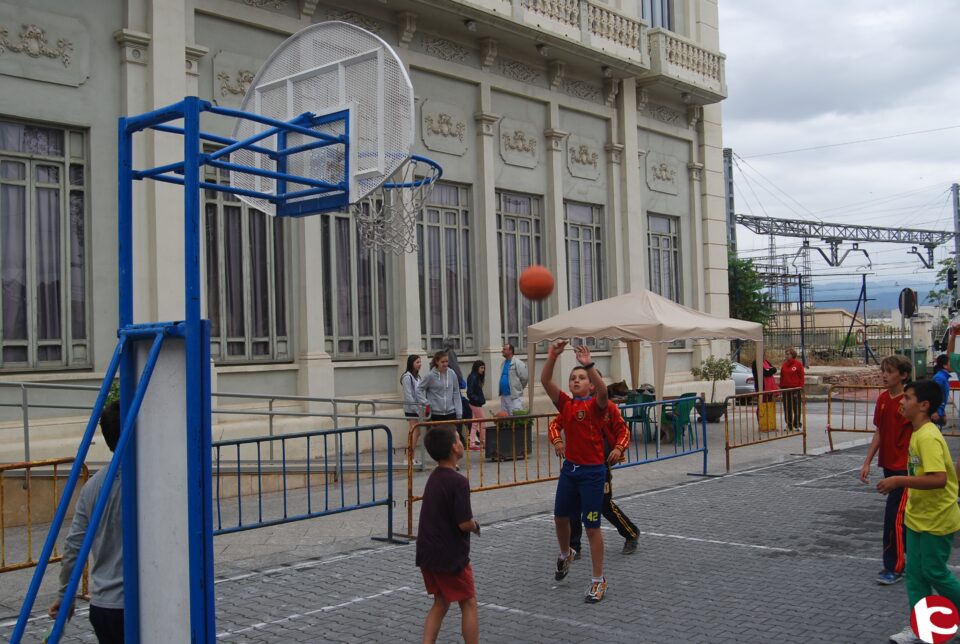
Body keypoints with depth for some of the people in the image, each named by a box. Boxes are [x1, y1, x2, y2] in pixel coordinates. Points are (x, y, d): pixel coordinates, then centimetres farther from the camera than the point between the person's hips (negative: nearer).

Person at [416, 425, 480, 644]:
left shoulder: (434, 477, 7)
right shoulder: (458, 481, -20)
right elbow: (464, 523, -22)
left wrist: (470, 524, 6)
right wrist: (476, 526, -1)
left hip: (428, 553, 8)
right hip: (451, 555, -8)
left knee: (441, 602, 17)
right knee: (468, 603, 7)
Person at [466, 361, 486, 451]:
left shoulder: (477, 377, 10)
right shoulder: (473, 378, -17)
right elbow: (470, 392, -21)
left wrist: (482, 399, 3)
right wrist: (478, 399, -18)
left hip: (475, 403, 9)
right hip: (476, 404, -9)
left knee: (475, 424, 10)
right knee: (482, 423, 2)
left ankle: (472, 443, 14)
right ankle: (483, 442, 13)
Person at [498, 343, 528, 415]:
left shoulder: (517, 363, -12)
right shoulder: (504, 363, 14)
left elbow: (524, 378, -14)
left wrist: (518, 389, -2)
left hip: (514, 396, -9)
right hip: (503, 395, 9)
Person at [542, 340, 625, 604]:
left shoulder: (596, 405, -9)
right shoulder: (565, 403, 3)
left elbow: (603, 390, -33)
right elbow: (545, 381, -9)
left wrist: (589, 365, -43)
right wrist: (552, 356, -21)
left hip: (592, 471, -5)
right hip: (569, 468, 5)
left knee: (592, 526, -1)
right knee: (560, 516, 19)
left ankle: (599, 581, 10)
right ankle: (565, 555, 49)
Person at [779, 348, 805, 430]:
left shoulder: (798, 364, -3)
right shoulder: (784, 365, 9)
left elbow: (801, 377, -4)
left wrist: (801, 388, -9)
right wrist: (781, 387, 6)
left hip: (795, 388, -4)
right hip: (786, 388, 4)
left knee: (796, 407, 3)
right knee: (787, 408, 7)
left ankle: (797, 424, 12)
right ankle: (789, 424, 15)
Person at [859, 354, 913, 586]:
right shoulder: (882, 399, 6)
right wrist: (867, 463, 12)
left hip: (904, 467, -7)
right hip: (888, 465, 7)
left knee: (894, 517, -6)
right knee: (902, 516, 17)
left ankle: (894, 568, 3)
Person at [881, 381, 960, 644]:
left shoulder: (928, 437, -24)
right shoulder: (918, 434, 5)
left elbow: (939, 479, -33)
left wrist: (899, 481, -32)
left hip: (937, 520, -9)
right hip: (918, 517, 9)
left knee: (934, 572, 5)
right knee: (915, 572, 10)